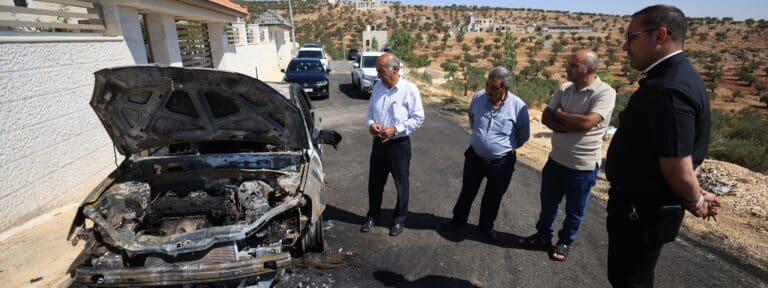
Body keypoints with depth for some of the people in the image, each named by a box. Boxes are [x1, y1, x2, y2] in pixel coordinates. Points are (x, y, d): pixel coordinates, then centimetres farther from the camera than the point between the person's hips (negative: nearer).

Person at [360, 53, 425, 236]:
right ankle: (372, 215, 36)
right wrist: (371, 123, -9)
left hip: (399, 144, -5)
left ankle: (400, 219, 30)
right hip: (379, 142, 5)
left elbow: (418, 118, -12)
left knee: (401, 184, 10)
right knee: (375, 182, 15)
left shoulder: (409, 89, -14)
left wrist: (396, 129, -21)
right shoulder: (377, 86, 3)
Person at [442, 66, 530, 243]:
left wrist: (507, 146, 6)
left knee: (493, 198, 16)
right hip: (475, 157, 2)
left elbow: (523, 135, -2)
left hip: (502, 162, -2)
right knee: (467, 192, 18)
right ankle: (459, 219, 41)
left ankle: (486, 227, 38)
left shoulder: (518, 106, -20)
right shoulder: (478, 98, -11)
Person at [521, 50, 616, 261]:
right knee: (548, 203, 20)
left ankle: (565, 242, 35)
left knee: (574, 210, 14)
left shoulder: (605, 92, -18)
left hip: (583, 166, -5)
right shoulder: (565, 89, 1)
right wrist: (569, 127, -19)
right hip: (556, 159, 6)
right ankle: (543, 235, 40)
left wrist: (559, 113, -13)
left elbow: (586, 122, -29)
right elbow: (546, 117, -2)